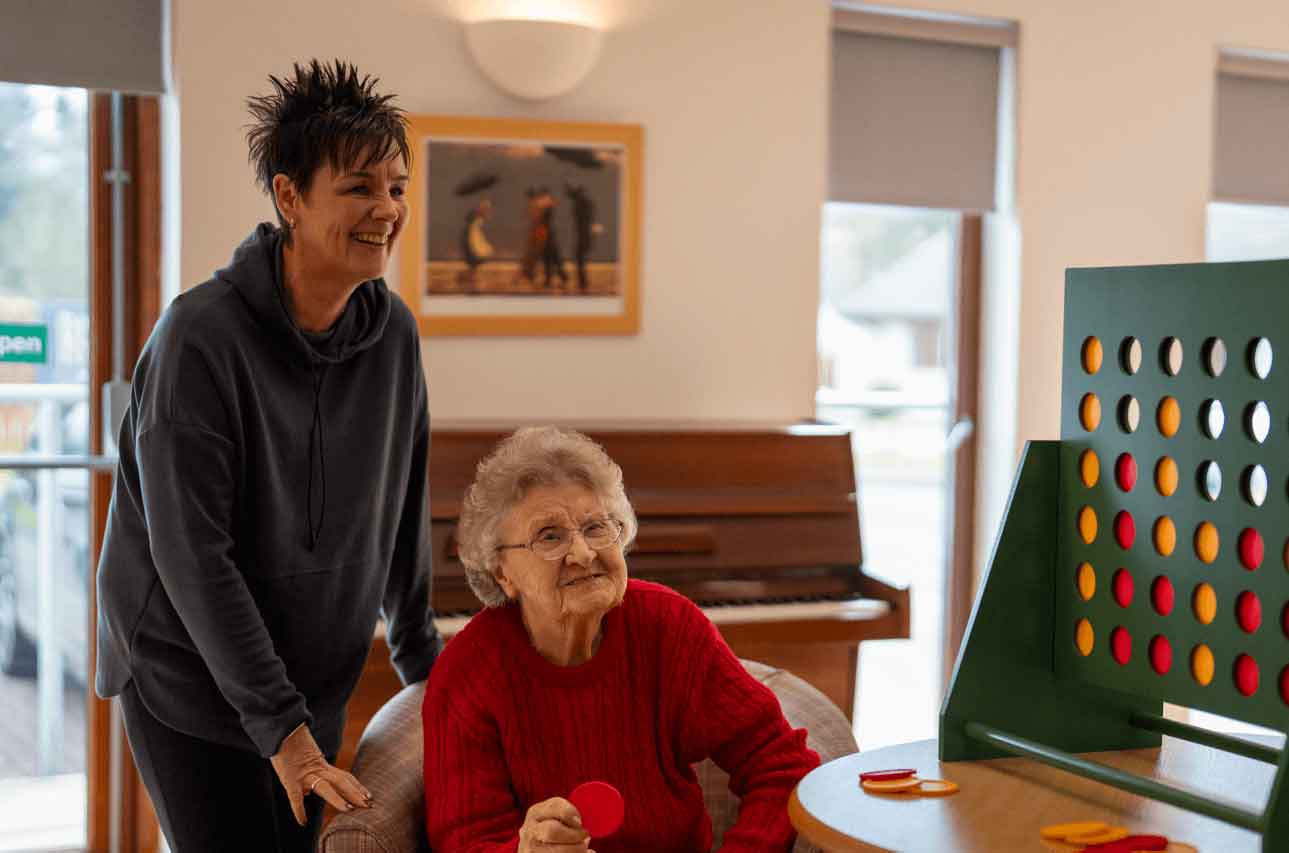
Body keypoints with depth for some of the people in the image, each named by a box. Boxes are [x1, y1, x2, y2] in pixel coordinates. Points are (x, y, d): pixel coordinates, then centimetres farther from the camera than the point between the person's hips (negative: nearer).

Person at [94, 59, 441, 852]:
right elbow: (191, 555, -22)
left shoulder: (393, 332, -2)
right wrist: (279, 726, -24)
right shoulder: (200, 335, -20)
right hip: (190, 679, -5)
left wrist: (421, 658, 12)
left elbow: (403, 511, 9)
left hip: (316, 683, 6)